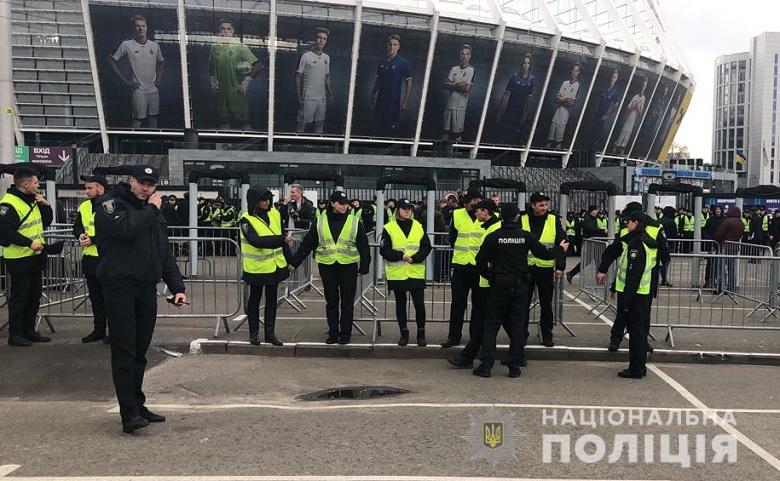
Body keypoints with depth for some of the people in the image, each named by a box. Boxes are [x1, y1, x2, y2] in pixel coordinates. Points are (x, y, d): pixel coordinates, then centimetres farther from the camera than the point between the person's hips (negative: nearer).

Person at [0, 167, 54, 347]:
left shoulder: (32, 200, 11)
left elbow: (46, 222, 16)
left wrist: (45, 205, -1)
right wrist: (29, 243, -25)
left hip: (35, 257, 9)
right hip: (19, 259, -9)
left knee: (34, 297, 15)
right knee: (18, 298, 0)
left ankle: (29, 331, 26)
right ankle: (15, 334, 10)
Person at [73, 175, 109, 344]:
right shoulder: (84, 206, 11)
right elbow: (77, 227, 16)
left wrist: (93, 239, -22)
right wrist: (81, 234, -5)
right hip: (89, 258, 8)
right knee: (95, 297, 15)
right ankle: (99, 330, 26)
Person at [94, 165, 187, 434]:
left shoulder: (154, 212, 19)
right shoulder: (111, 203, -2)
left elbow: (165, 253, 19)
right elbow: (125, 229, -23)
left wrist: (177, 287, 10)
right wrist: (150, 210, -9)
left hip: (146, 288, 7)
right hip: (119, 286, -7)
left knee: (140, 351, 12)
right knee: (124, 351, -8)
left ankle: (137, 405, 21)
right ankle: (129, 414, -7)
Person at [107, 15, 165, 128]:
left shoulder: (155, 45, 8)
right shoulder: (127, 45, -4)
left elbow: (161, 62, 25)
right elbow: (112, 61, -1)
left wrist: (159, 77, 10)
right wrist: (124, 80, -6)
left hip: (153, 90, 4)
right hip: (138, 90, -4)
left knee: (153, 119, 9)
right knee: (137, 121, -4)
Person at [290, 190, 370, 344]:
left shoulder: (355, 222, 0)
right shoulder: (320, 222, 3)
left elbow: (364, 247, 2)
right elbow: (307, 244, 5)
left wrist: (364, 267, -5)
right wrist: (294, 262, 2)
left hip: (348, 266, -1)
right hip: (327, 267, 1)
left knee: (347, 302, 5)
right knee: (331, 301, 8)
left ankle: (345, 333, 14)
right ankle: (333, 333, 18)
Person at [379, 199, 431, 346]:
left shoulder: (418, 227, 6)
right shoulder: (389, 228, -1)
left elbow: (426, 247, 3)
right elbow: (384, 250, -5)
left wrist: (414, 258, -12)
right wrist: (401, 256, -17)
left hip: (416, 272, 1)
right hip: (397, 273, -1)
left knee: (419, 303, -1)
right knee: (400, 304, 10)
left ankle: (421, 333, 13)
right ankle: (404, 333, 22)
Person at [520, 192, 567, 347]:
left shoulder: (554, 220, 0)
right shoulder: (522, 220, -2)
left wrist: (560, 266, -1)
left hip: (546, 268, 0)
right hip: (525, 267, 0)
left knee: (546, 303, 7)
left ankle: (547, 335, 18)